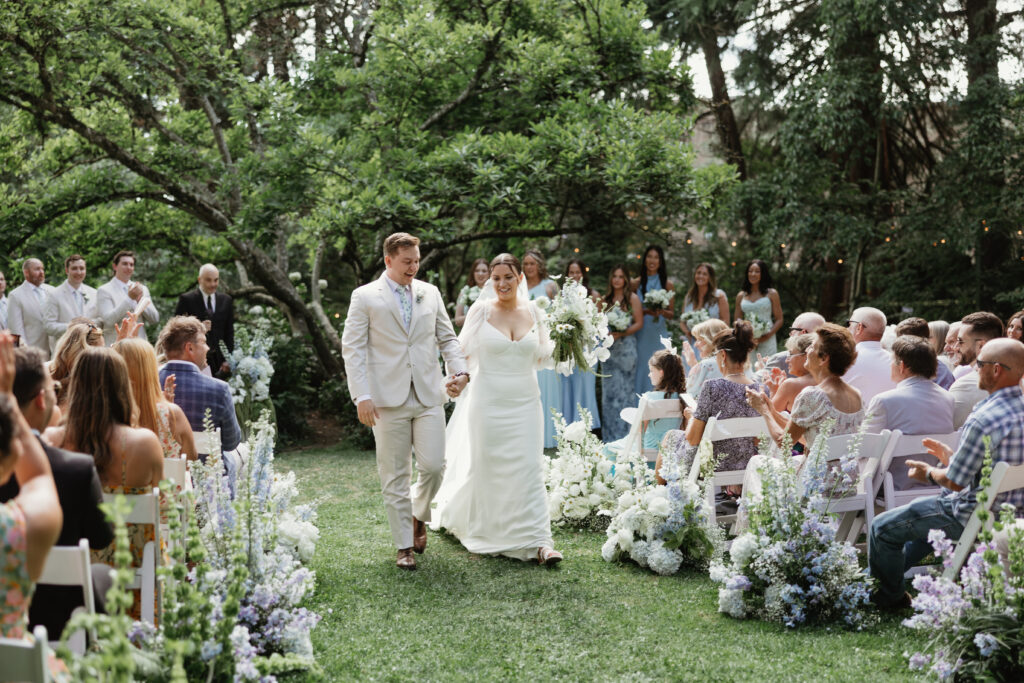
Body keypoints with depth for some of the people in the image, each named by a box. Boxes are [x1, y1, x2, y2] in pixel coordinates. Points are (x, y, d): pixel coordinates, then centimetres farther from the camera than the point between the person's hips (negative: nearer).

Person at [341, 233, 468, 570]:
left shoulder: (430, 293, 12)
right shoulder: (365, 297, 1)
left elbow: (447, 338, 17)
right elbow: (352, 348, -3)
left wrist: (460, 371, -2)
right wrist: (361, 396, -12)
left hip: (429, 396, 3)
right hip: (388, 399, -3)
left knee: (434, 466, -5)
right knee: (395, 476, 2)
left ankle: (418, 513, 27)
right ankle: (404, 546, 13)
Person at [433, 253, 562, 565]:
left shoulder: (533, 311, 4)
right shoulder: (481, 310, -4)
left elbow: (542, 357, 12)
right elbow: (463, 350, 2)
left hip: (525, 402, 2)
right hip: (488, 401, -2)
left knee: (529, 467, -4)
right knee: (487, 468, 9)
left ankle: (538, 541, -4)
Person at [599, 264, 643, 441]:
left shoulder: (633, 298, -1)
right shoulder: (606, 299, 13)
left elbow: (639, 323, -5)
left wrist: (621, 333, -15)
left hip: (626, 347, -5)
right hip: (608, 348, 5)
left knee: (624, 390, -5)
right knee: (608, 389, 5)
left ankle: (624, 433, 1)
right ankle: (609, 435, 11)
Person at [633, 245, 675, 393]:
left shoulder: (667, 285, 6)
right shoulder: (636, 284, 5)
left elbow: (671, 313, 9)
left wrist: (662, 312, -12)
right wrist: (646, 311, -13)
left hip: (659, 333, 0)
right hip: (641, 333, 0)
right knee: (642, 368, -1)